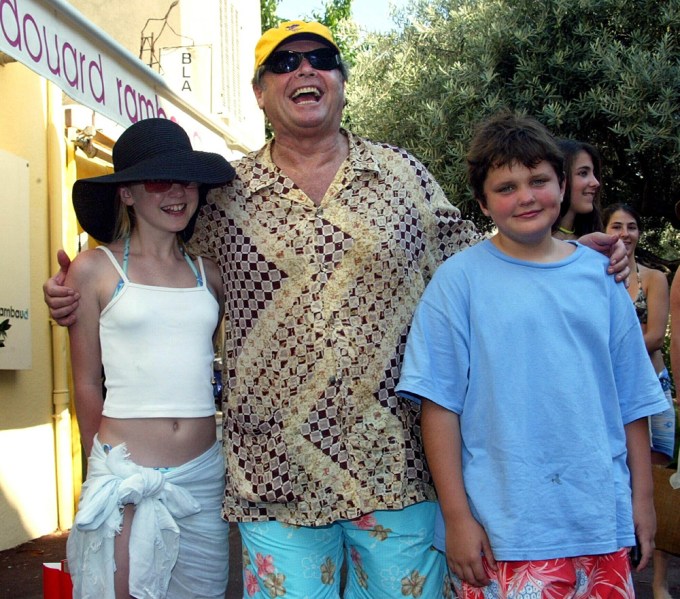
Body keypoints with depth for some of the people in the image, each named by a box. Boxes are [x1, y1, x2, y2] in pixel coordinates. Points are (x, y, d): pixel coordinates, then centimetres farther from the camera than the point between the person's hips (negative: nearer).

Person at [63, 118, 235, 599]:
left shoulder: (208, 273, 8)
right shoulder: (95, 268, -2)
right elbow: (86, 384, 1)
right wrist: (106, 468, 3)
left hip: (205, 472, 4)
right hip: (126, 473, -3)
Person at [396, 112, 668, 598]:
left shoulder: (600, 275, 6)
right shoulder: (459, 279, -4)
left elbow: (631, 399, 10)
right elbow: (440, 403, -7)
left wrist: (642, 496, 9)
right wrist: (457, 516, -9)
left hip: (602, 520, 3)